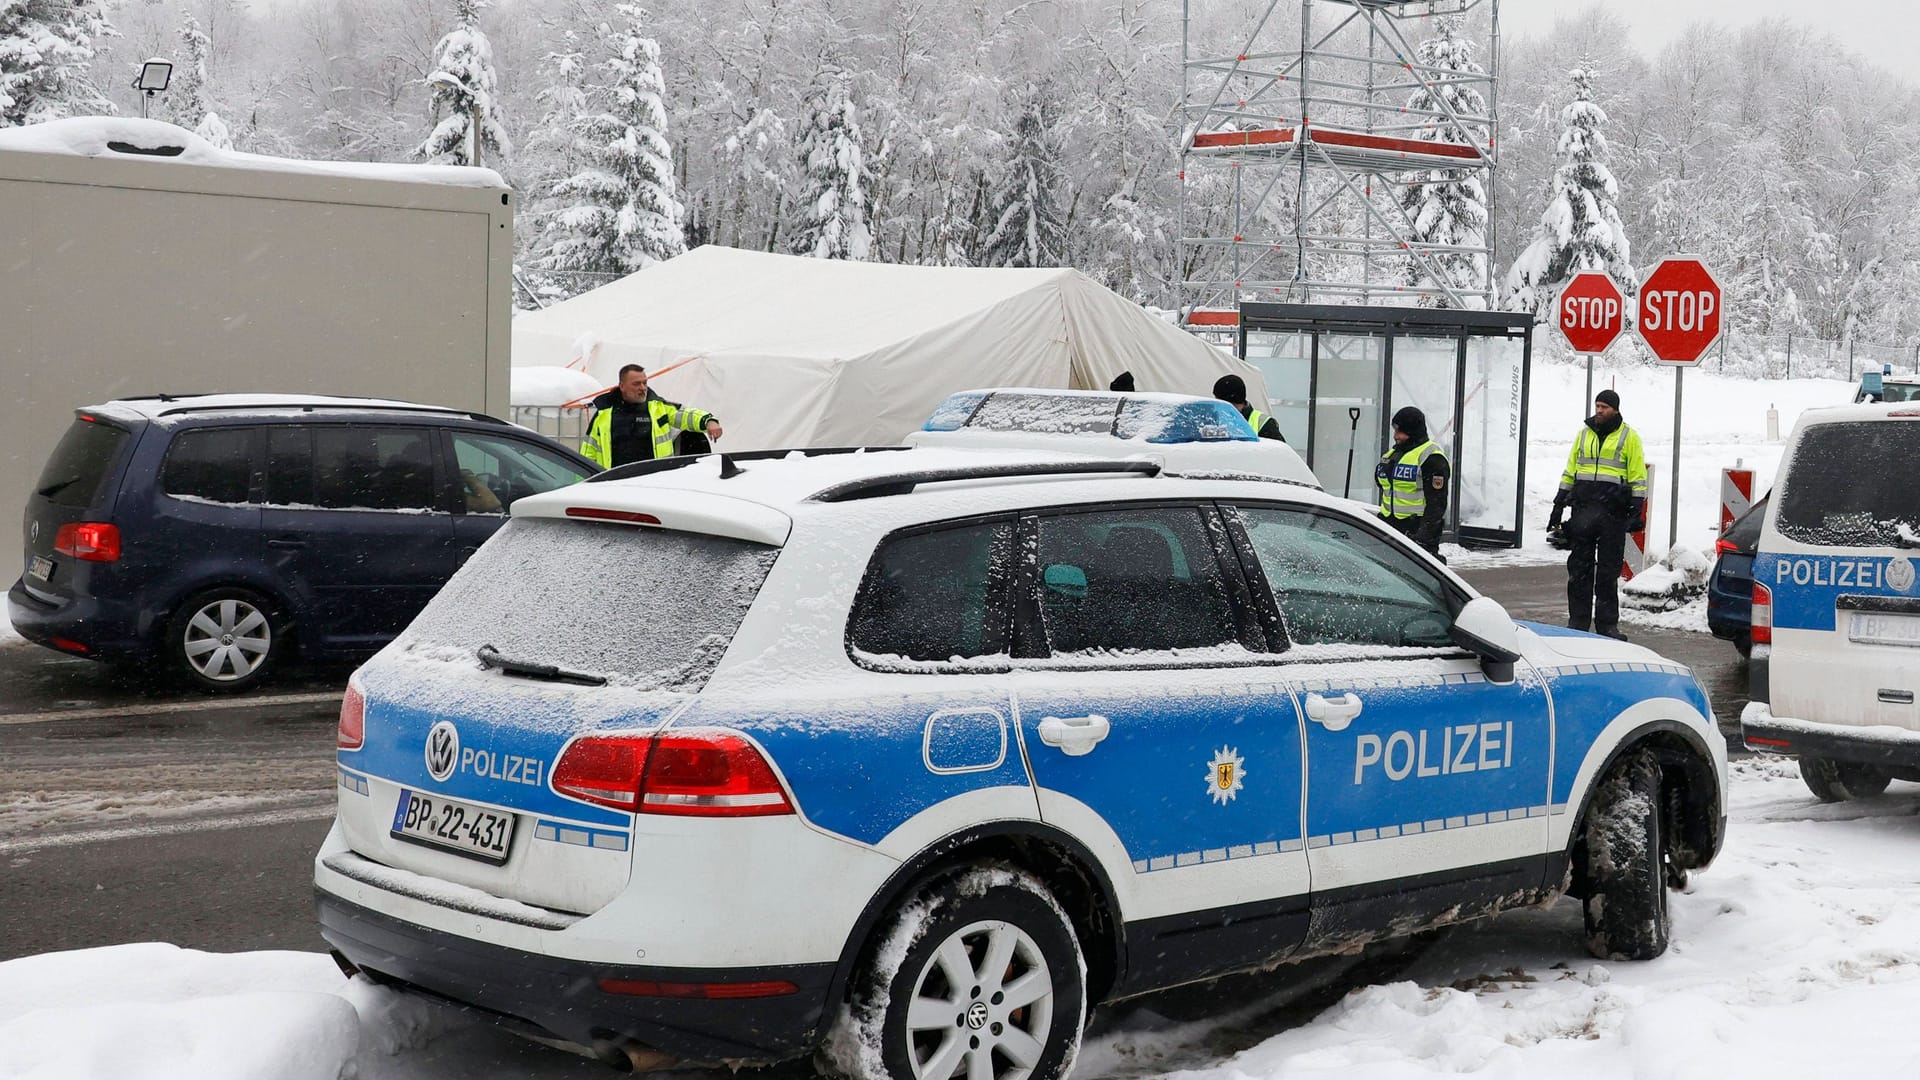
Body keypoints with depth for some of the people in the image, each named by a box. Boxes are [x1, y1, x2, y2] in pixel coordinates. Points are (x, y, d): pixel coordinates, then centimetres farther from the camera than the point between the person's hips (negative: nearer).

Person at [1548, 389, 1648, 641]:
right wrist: (1559, 505, 14)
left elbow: (1638, 476, 2)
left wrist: (1636, 509, -6)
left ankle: (1607, 623, 6)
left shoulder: (1629, 437, 3)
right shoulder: (1584, 434, 14)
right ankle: (1578, 620, 9)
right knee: (1579, 567, 3)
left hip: (1613, 512, -3)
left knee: (1609, 571, 1)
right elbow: (1569, 471, 18)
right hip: (1582, 510, 3)